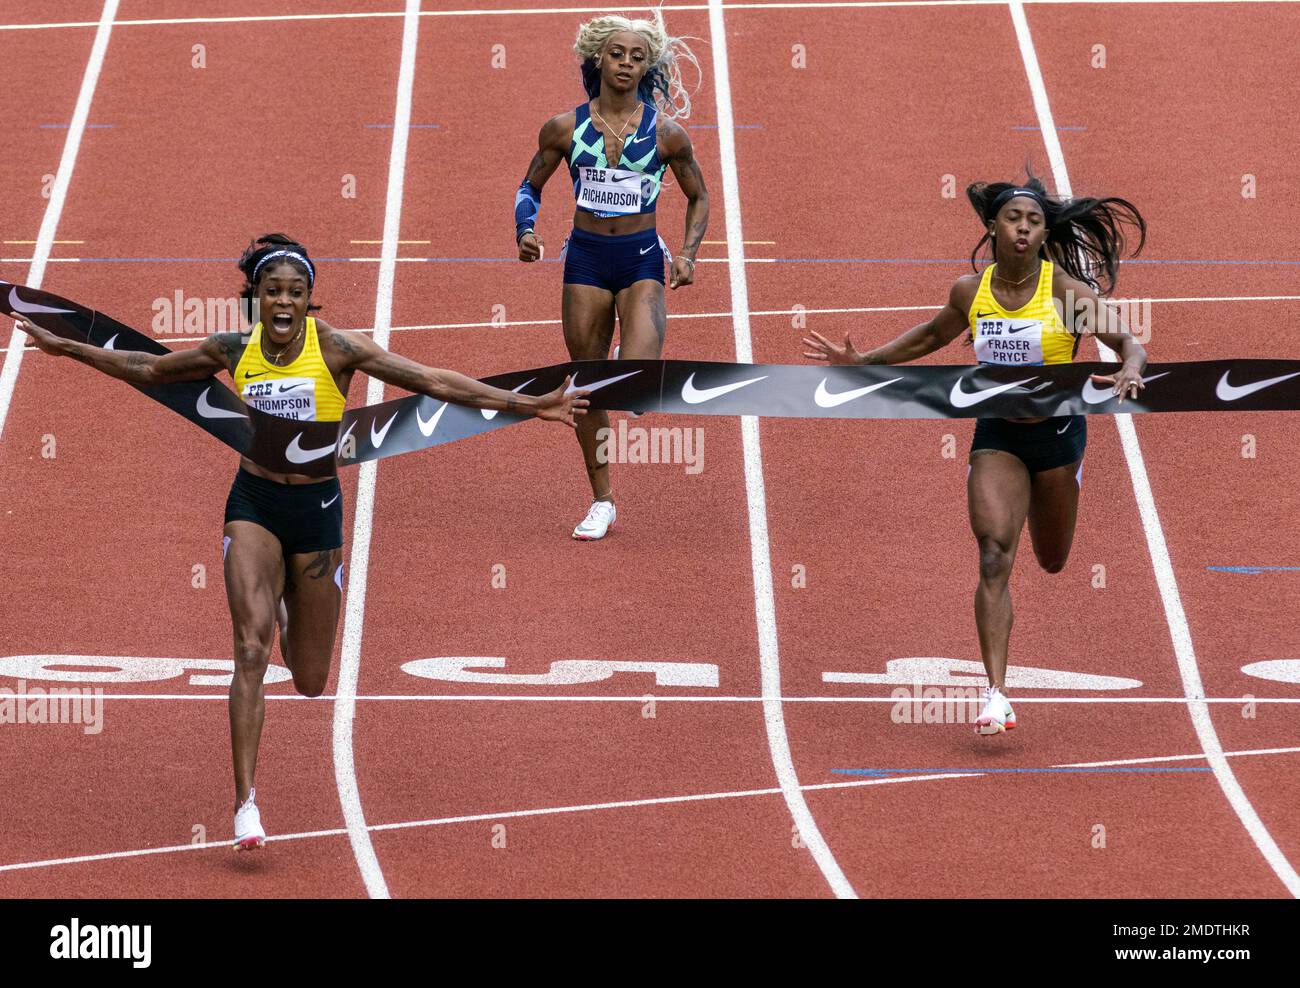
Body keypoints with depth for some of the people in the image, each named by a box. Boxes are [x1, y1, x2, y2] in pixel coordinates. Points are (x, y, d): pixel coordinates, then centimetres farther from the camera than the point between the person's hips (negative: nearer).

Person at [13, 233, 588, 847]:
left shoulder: (334, 348, -9)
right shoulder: (235, 351, -2)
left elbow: (431, 381, -10)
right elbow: (149, 369, 13)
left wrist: (526, 405, -15)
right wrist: (63, 347, 14)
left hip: (317, 508, 0)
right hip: (254, 503, 0)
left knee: (311, 682, 9)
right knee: (250, 651, -18)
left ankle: (291, 609, 47)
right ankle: (245, 804, -17)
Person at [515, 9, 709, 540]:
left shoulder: (665, 132, -4)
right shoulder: (565, 128, -1)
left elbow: (698, 196, 9)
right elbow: (530, 187, 11)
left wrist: (688, 253, -4)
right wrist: (524, 231, -8)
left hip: (641, 261, -2)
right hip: (586, 258, 2)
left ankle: (636, 353, 20)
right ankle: (601, 501, 21)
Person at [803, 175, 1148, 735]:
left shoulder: (1066, 291, -15)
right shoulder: (970, 291, -5)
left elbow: (1128, 343, -16)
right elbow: (932, 337, 15)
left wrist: (1128, 374, -39)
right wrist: (863, 361, 10)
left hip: (1056, 429, -1)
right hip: (997, 433, 1)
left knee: (1052, 562, 20)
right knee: (994, 555, -18)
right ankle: (996, 696, -23)